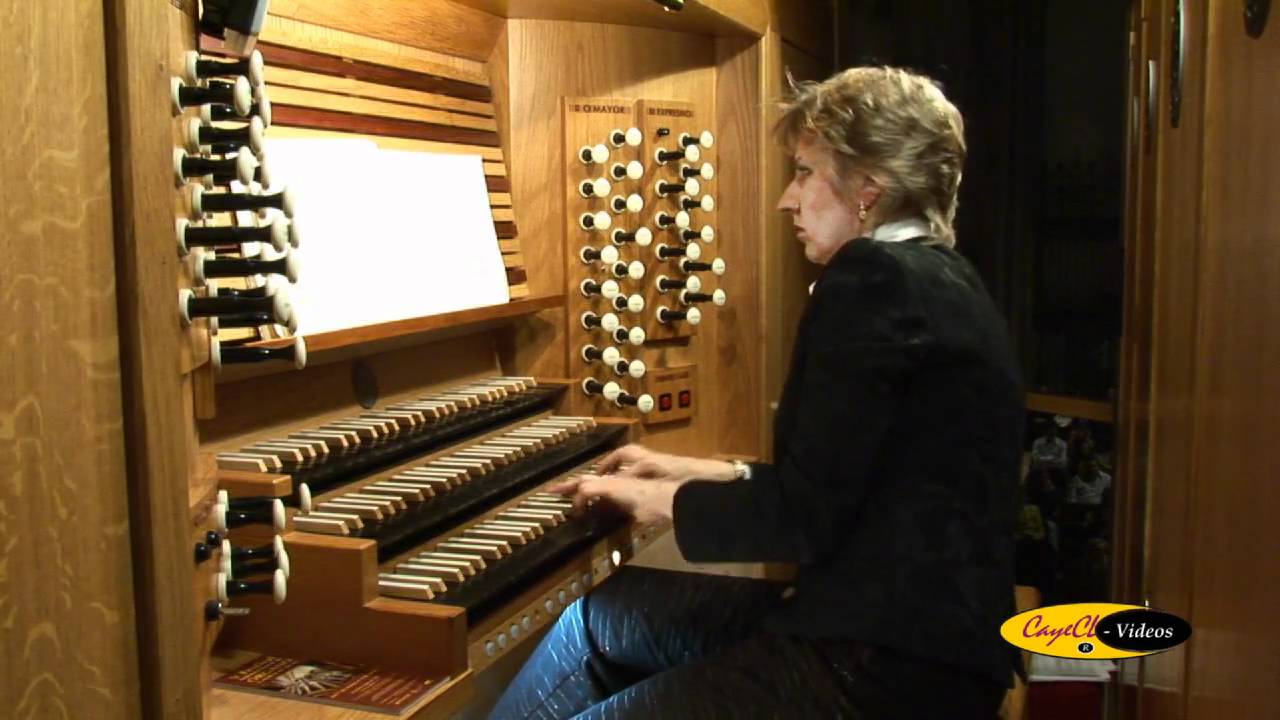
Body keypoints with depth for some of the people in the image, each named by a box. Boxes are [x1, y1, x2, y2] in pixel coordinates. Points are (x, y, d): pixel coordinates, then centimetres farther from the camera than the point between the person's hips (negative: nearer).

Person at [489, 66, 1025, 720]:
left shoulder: (880, 276, -16)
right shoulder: (932, 278, 14)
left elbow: (802, 516, -20)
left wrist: (661, 501, -3)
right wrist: (697, 476, 17)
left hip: (891, 664, -10)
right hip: (901, 624, 10)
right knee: (600, 613, 17)